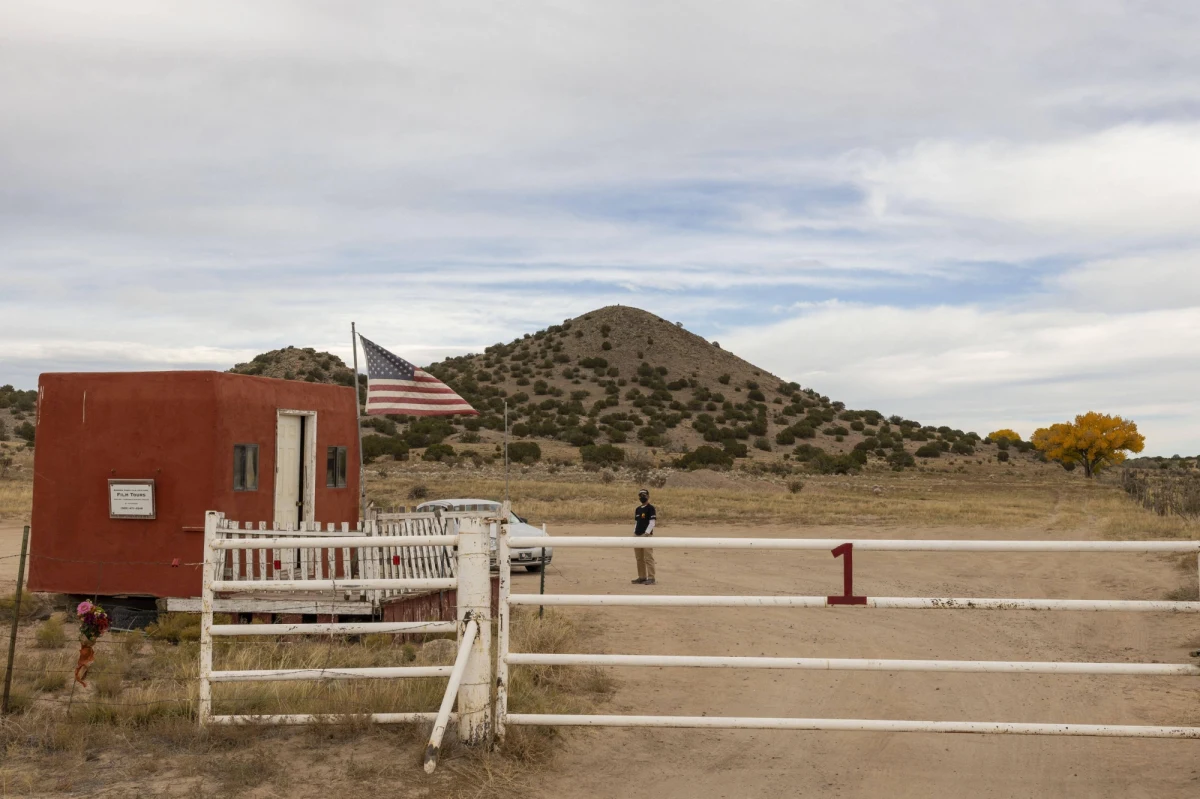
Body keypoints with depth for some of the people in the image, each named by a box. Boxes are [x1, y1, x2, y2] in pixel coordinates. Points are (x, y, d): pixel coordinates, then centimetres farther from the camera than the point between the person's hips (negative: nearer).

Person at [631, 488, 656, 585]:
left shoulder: (650, 508, -4)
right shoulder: (637, 509, 18)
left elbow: (652, 522, -10)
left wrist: (646, 533, -17)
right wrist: (634, 533, 12)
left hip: (646, 535, -8)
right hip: (637, 536, 8)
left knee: (648, 557, -10)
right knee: (639, 558, 9)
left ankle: (651, 578, -10)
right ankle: (642, 577, 15)